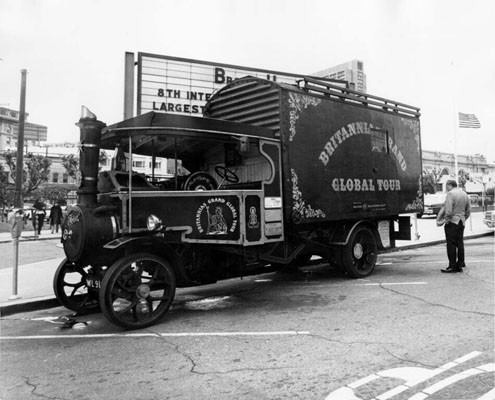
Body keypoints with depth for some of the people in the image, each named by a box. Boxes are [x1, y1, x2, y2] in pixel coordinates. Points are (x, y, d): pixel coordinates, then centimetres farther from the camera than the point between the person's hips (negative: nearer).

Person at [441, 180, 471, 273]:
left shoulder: (450, 194, -13)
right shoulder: (464, 194, 12)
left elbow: (448, 210, -20)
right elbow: (468, 211, 16)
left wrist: (446, 220, -9)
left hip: (452, 222, -8)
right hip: (461, 223, 8)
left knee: (451, 244, -4)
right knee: (460, 244, 11)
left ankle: (452, 266, -2)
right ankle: (460, 265, 15)